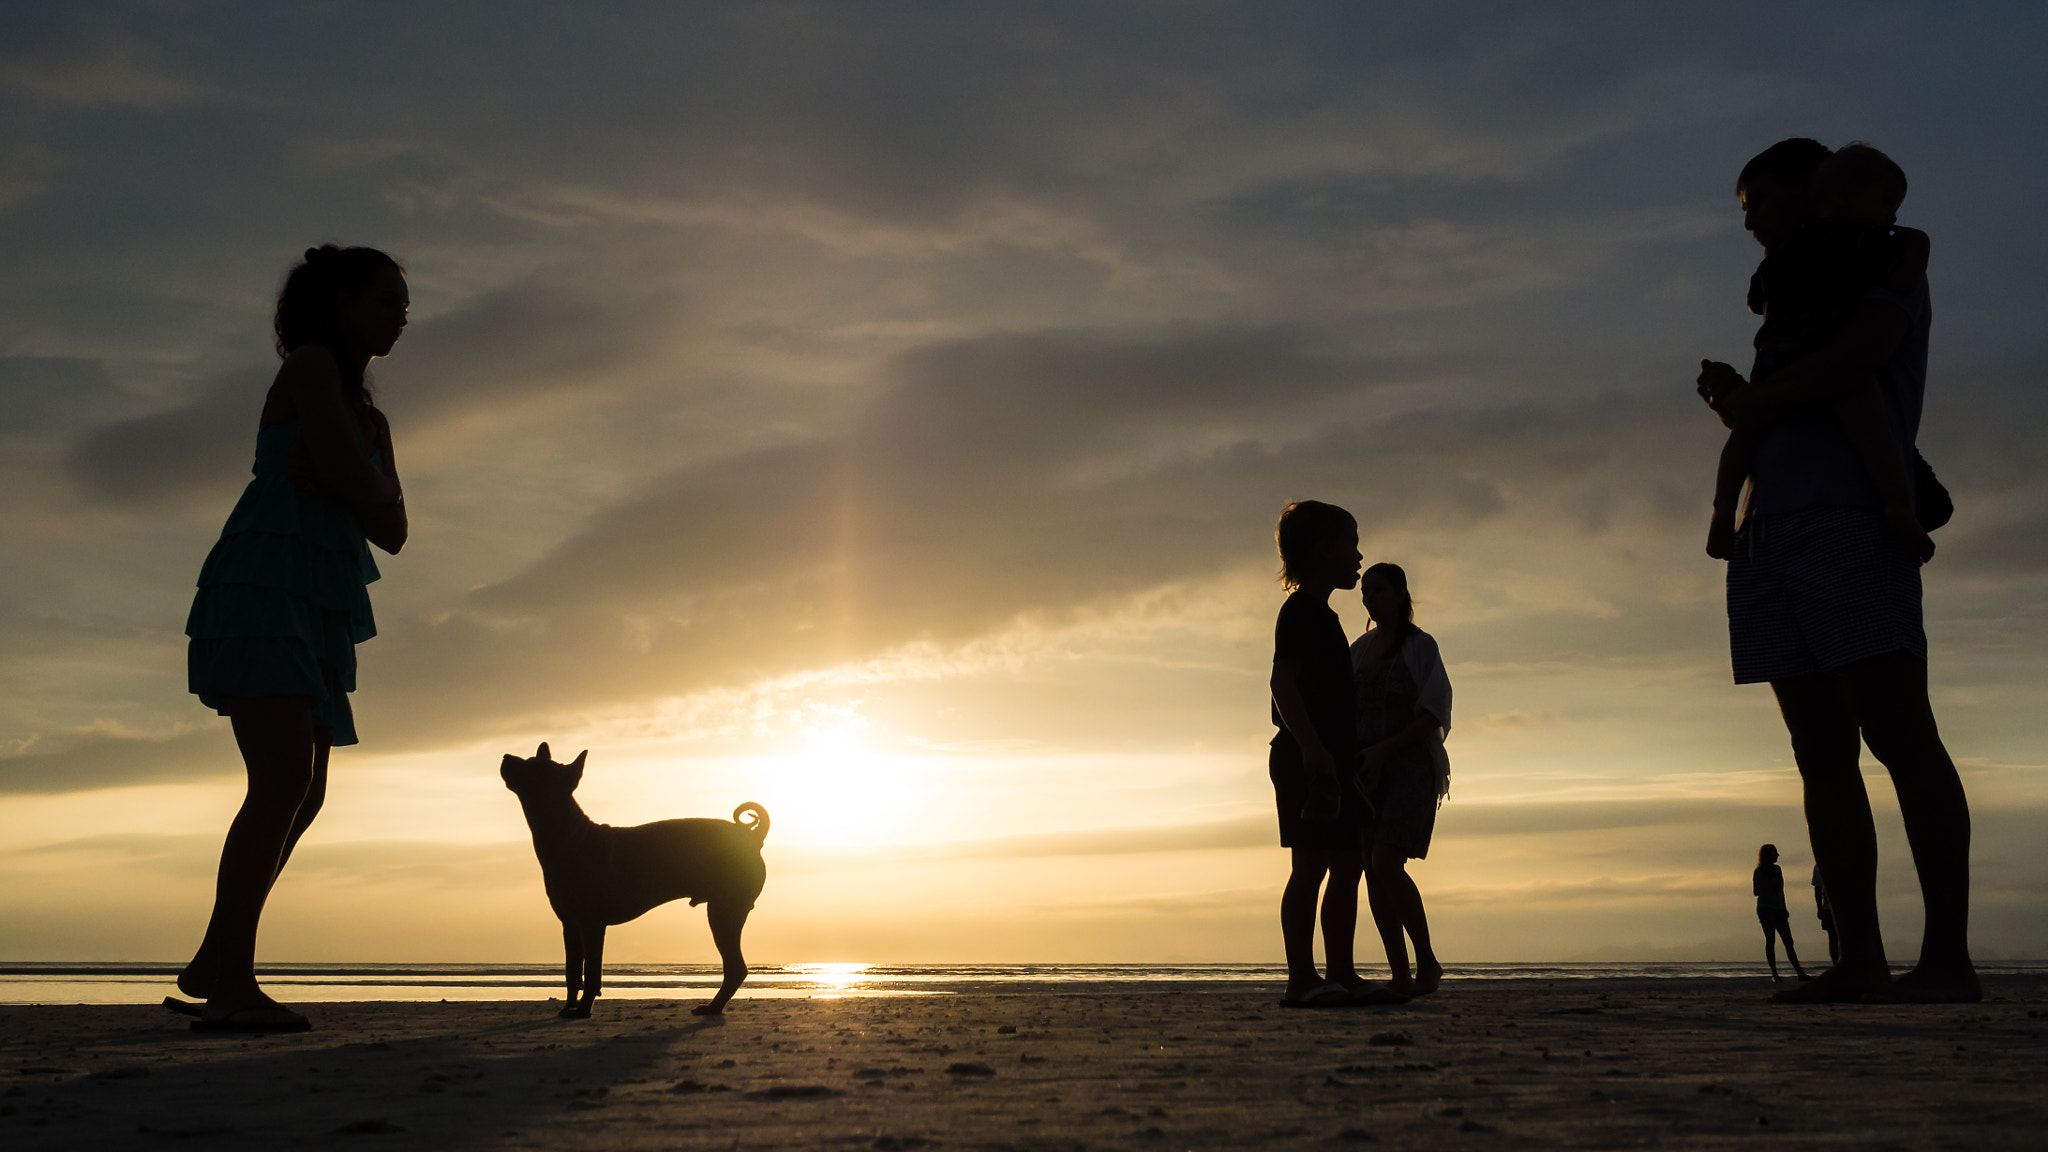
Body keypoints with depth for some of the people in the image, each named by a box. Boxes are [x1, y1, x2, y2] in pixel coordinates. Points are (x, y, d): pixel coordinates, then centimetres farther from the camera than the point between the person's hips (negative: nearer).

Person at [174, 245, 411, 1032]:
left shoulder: (371, 420, 23)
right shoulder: (310, 363, -2)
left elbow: (393, 531, 11)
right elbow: (351, 482, -15)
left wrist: (350, 484, -4)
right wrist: (358, 488, 5)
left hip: (317, 611, 9)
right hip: (261, 589, -9)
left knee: (302, 795, 9)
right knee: (286, 779, -22)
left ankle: (212, 965, 19)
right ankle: (233, 987, -21)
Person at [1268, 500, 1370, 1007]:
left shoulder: (1321, 614, 23)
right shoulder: (1302, 610, -7)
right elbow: (1283, 680, -18)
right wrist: (1310, 746, -28)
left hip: (1329, 760, 10)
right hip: (1307, 757, -10)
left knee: (1348, 863, 8)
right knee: (1312, 865, -11)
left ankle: (1340, 976, 12)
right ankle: (1302, 979, -11)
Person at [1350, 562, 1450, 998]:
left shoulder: (1420, 645, -1)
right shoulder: (1358, 649, 16)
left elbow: (1433, 716, -9)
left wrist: (1383, 749, -18)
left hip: (1409, 764, -6)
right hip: (1365, 767, 6)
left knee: (1386, 864, -19)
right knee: (1373, 871, -1)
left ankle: (1428, 962, -3)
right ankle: (1401, 977, 3)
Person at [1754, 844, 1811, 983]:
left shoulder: (1777, 869, 17)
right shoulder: (1759, 872, -2)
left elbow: (1781, 891, 22)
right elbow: (1755, 892, -8)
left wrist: (1784, 909, 18)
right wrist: (1771, 883, -16)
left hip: (1778, 909, 6)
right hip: (1765, 909, -6)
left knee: (1789, 941, 2)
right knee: (1771, 940, -5)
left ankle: (1800, 973, -1)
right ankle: (1774, 975, -4)